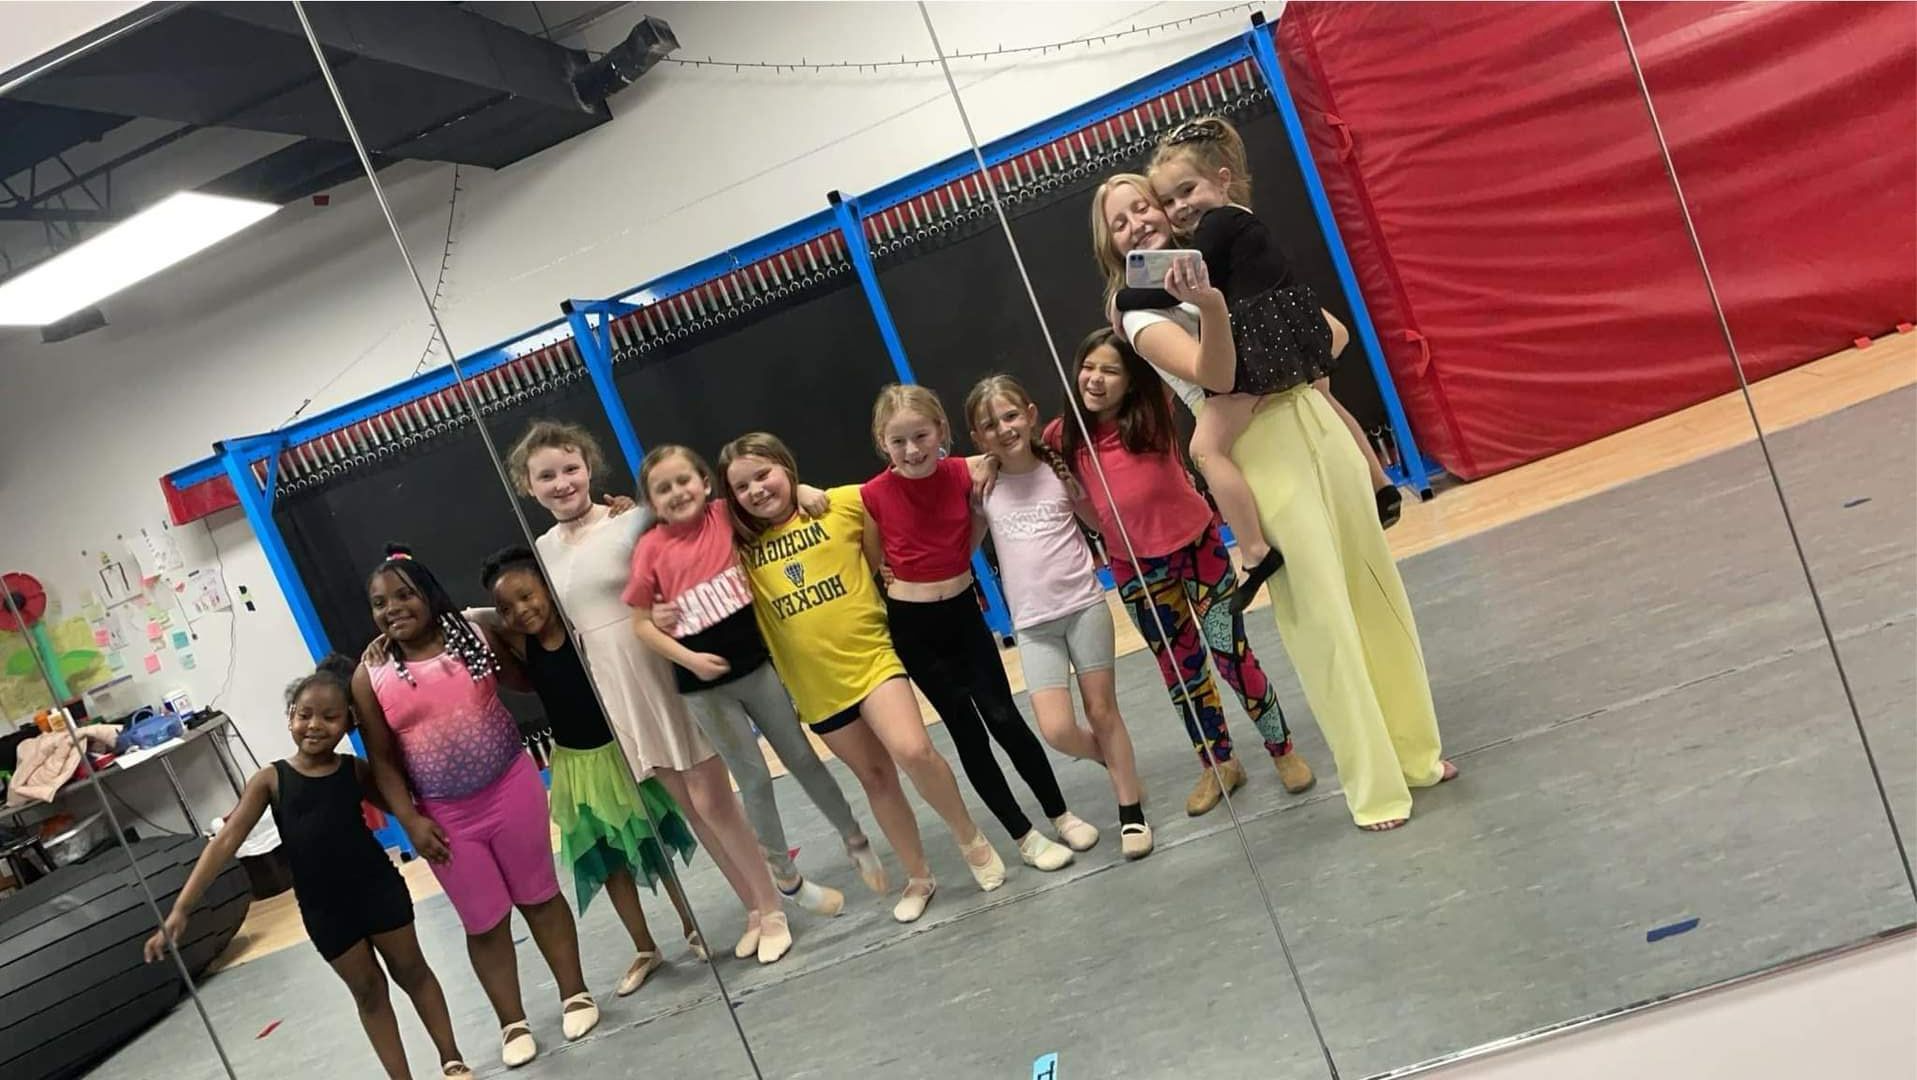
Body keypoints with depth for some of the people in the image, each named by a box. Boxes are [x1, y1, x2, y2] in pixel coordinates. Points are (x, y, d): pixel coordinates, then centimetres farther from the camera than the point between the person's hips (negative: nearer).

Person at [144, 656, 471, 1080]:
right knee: (367, 991, 13)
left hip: (378, 888, 1)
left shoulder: (355, 771, -3)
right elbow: (225, 843, -12)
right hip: (324, 909, -1)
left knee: (412, 971, 14)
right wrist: (180, 908, -19)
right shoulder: (270, 780, -8)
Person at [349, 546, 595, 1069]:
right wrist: (410, 820, -8)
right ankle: (513, 1024, 24)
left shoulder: (476, 634, -4)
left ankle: (574, 993, 28)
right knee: (484, 922, 10)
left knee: (540, 896, 12)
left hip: (511, 789, 0)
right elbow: (383, 760, -2)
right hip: (445, 817, 0)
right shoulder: (370, 677, -4)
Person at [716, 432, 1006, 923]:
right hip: (815, 685, 3)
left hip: (871, 658, -3)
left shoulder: (842, 505, -5)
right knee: (874, 778, 14)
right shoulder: (740, 546, 1)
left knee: (914, 752, -22)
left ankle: (970, 837, 4)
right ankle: (918, 877, 31)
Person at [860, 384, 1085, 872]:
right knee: (967, 732, 7)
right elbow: (872, 564, 0)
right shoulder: (873, 495, -14)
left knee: (1004, 718, 6)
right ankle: (1024, 835, 19)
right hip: (913, 627, -1)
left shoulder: (965, 474, -11)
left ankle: (1061, 814, 24)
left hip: (965, 613, 1)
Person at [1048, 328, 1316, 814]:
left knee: (1231, 656, 3)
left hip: (1197, 546, -2)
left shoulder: (1151, 413, -11)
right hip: (1135, 569, 3)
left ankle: (1283, 750, 27)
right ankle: (1219, 764, 36)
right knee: (1179, 669, 16)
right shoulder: (1065, 435, -6)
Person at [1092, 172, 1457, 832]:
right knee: (1321, 617, -2)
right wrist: (1209, 306, -37)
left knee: (1377, 592, 11)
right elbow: (1212, 374, -21)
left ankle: (1415, 749, 27)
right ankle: (1375, 784, 10)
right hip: (1262, 455, -6)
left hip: (1321, 429, 6)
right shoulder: (1142, 314, -2)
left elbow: (1332, 333, 18)